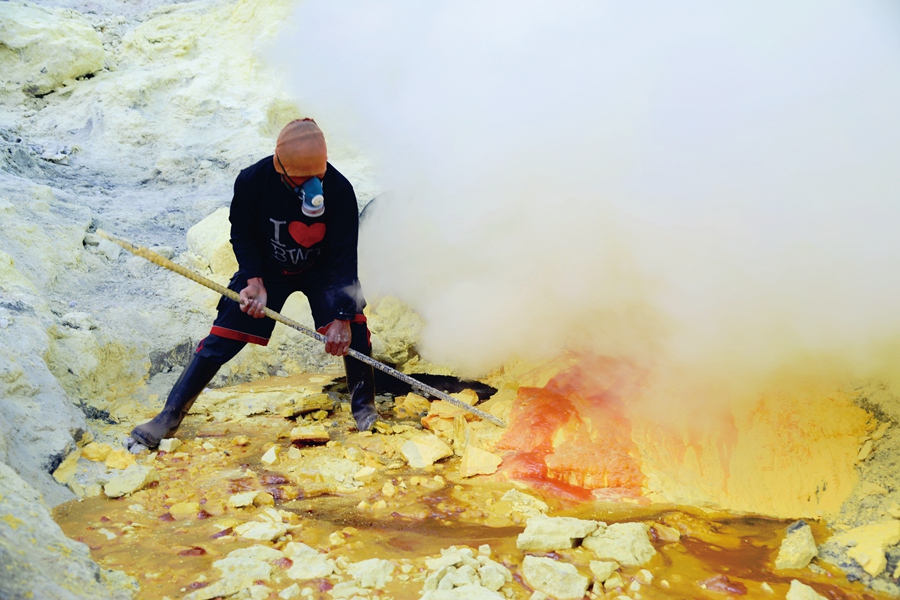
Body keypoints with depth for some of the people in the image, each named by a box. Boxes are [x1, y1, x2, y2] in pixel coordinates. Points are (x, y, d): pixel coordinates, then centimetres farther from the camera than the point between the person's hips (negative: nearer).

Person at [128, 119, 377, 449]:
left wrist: (342, 316, -30)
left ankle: (364, 405, 0)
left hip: (322, 270, 0)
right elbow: (242, 234, -8)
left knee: (352, 322, -22)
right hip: (265, 270, 0)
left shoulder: (339, 189, -28)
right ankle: (170, 415, 9)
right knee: (221, 339, -5)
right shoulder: (252, 181, -27)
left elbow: (344, 257, -24)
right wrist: (254, 282, -21)